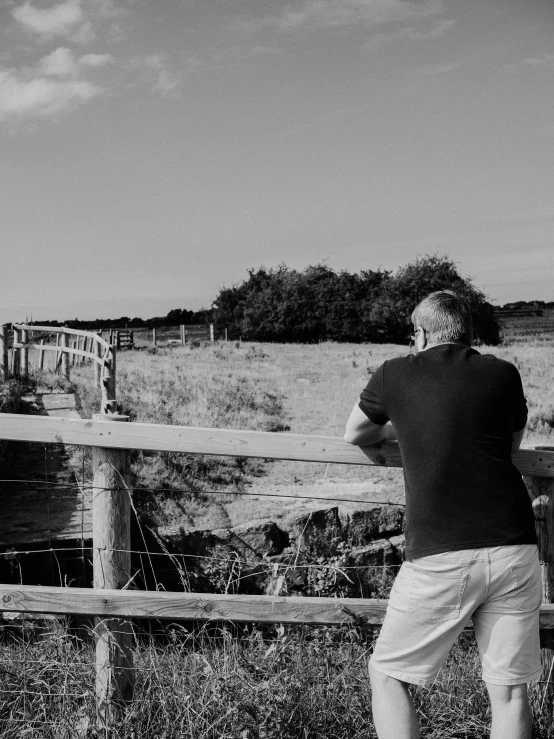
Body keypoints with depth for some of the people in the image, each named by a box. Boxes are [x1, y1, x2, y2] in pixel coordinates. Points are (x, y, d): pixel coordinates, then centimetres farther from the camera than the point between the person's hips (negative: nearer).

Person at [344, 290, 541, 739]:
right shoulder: (503, 374, 10)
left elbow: (354, 435, 23)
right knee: (509, 689, 12)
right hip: (514, 547, 3)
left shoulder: (395, 374, 6)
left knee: (387, 674, 14)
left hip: (439, 556, -2)